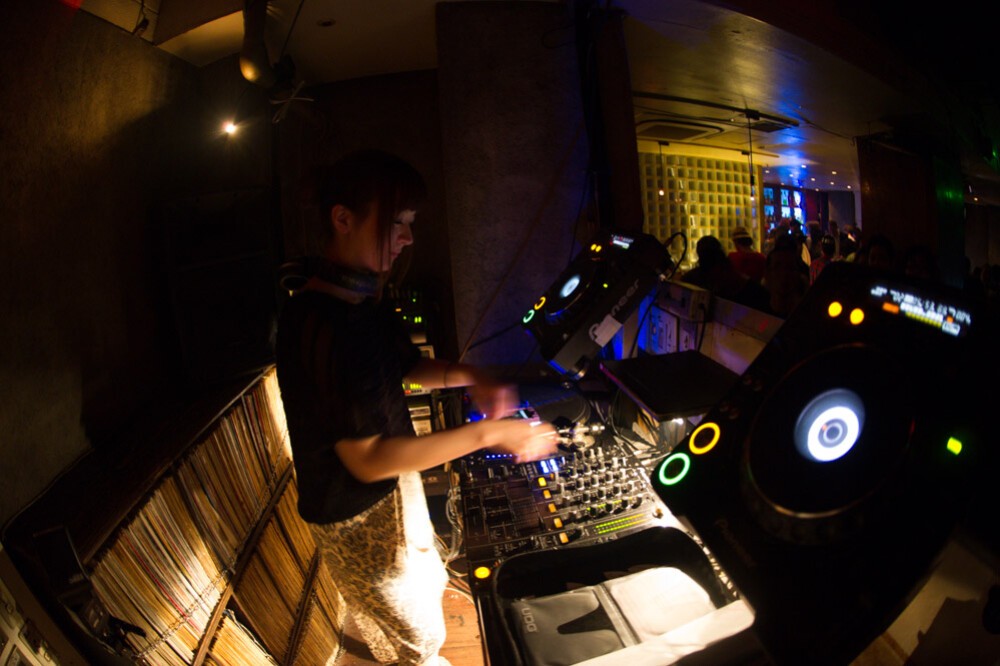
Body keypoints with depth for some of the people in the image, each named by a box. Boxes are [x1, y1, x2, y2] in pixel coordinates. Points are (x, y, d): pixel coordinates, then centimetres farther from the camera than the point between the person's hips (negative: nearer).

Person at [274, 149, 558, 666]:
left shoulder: (364, 304, -1)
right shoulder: (319, 326, -33)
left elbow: (407, 365, 12)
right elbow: (367, 459, -31)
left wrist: (469, 377, -8)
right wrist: (487, 434, -29)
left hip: (393, 492, 9)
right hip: (358, 520, -9)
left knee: (428, 586, 30)